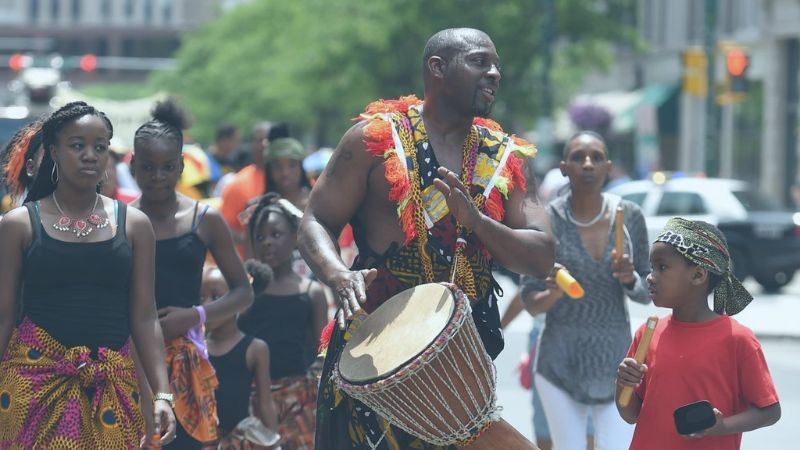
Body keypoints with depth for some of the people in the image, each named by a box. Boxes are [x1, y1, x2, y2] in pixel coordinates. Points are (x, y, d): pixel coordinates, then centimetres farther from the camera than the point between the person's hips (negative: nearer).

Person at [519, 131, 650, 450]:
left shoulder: (630, 216, -2)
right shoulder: (547, 220, -8)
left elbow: (646, 294, 6)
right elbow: (530, 303, -4)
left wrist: (630, 279, -16)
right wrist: (553, 294, -26)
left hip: (616, 361, 2)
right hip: (560, 363, -1)